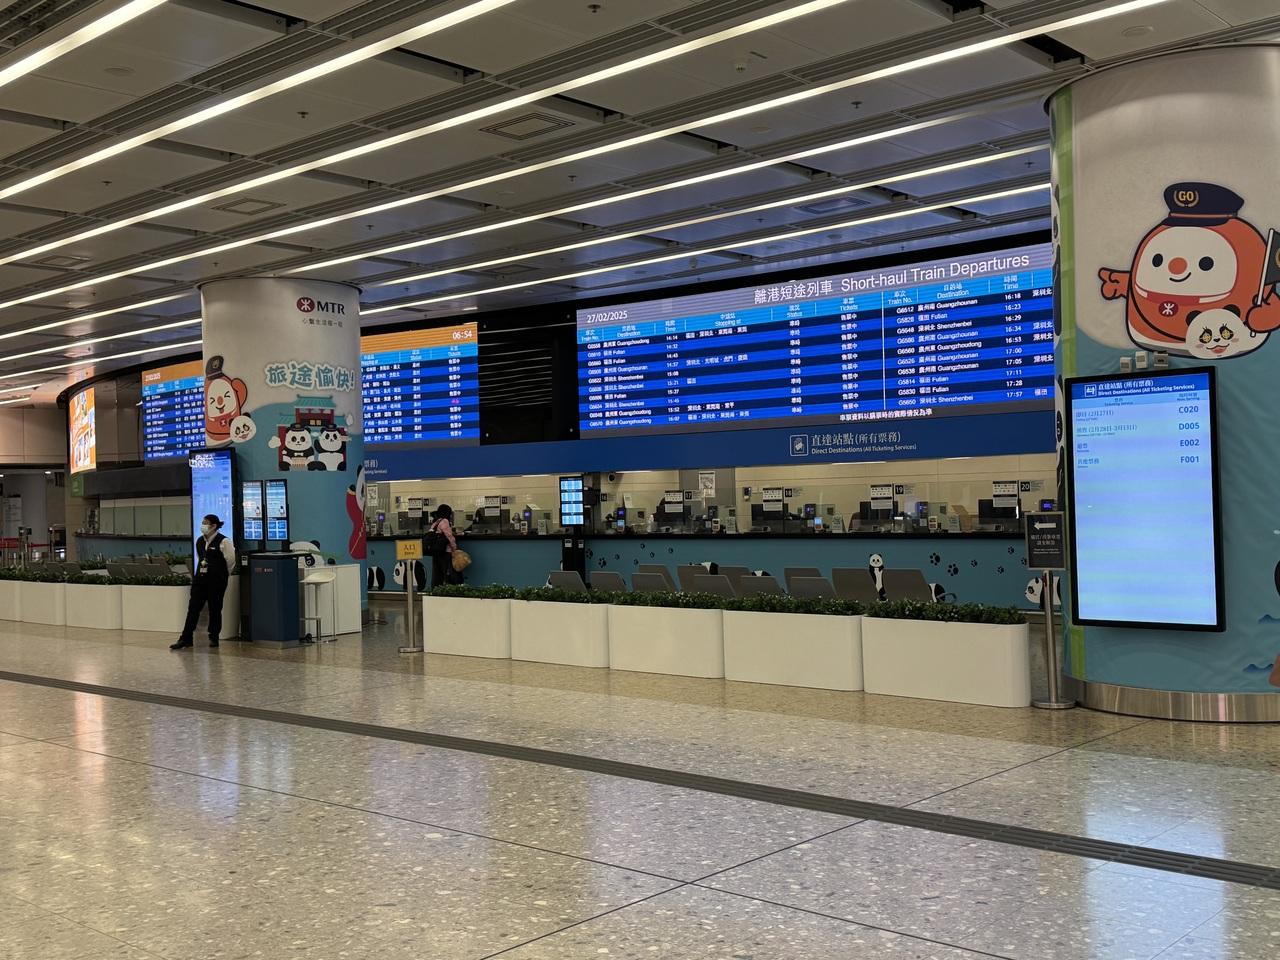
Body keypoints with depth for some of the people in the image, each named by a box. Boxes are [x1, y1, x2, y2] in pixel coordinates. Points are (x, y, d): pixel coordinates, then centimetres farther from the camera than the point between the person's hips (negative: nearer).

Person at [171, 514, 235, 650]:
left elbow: (231, 560, -8)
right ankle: (186, 639, 4)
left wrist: (222, 575, 4)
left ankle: (213, 638, 15)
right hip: (200, 578, 6)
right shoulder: (199, 541, 9)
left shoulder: (223, 542, -12)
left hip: (216, 581, -6)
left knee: (215, 609, 3)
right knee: (193, 608, 2)